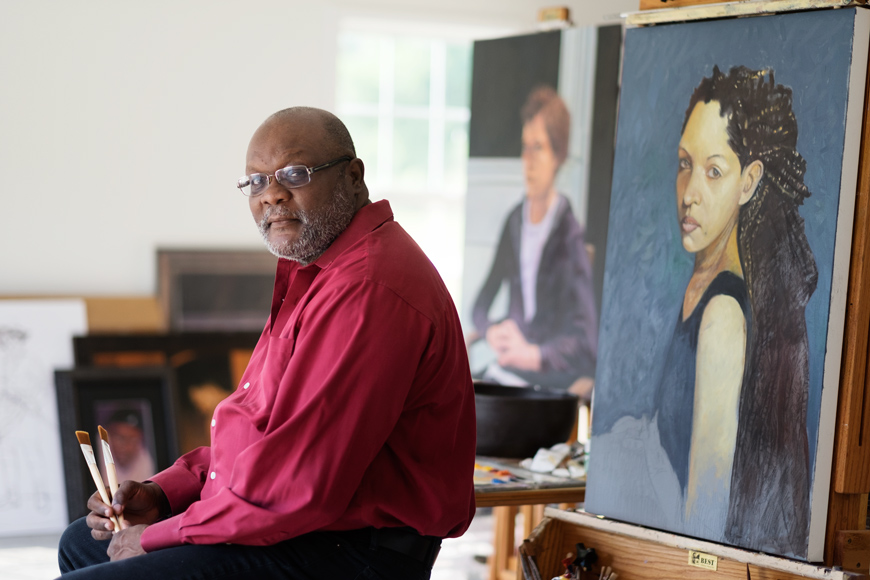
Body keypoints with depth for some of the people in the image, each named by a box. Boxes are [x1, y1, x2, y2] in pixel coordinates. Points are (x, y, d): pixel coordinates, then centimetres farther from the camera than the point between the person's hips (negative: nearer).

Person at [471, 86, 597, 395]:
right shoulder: (515, 222, 11)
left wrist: (531, 354, -28)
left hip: (549, 383, -6)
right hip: (505, 375, 6)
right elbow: (481, 305, 18)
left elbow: (587, 344, -16)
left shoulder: (569, 236, -10)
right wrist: (493, 333, -3)